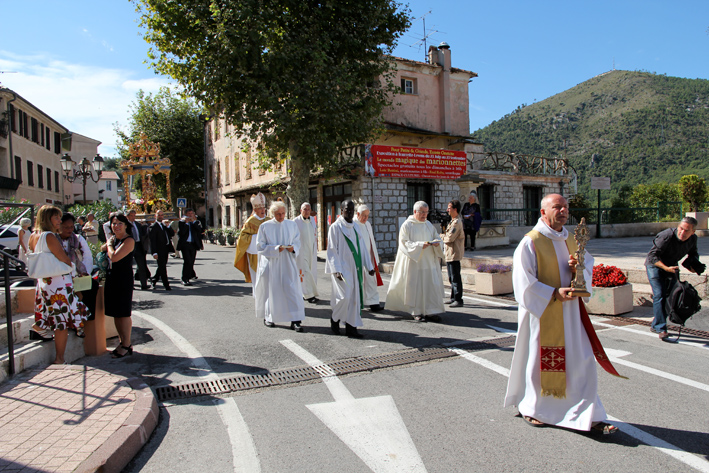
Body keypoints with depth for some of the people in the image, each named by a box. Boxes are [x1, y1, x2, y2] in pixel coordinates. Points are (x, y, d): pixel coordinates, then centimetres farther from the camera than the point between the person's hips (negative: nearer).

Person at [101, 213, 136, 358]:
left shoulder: (129, 241, -14)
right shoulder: (113, 239, 13)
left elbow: (114, 257, -22)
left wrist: (109, 244, -7)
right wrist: (108, 243, 3)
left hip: (124, 279, -9)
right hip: (111, 277, 9)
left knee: (123, 313, -3)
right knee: (116, 313, 12)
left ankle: (126, 345, 5)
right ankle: (122, 342, 23)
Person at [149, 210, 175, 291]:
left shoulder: (164, 225, 16)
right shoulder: (153, 226, -6)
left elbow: (171, 234, 11)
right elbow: (152, 240, -11)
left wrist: (168, 226, -3)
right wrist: (154, 252, -17)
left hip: (166, 249, 7)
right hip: (159, 249, -7)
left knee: (162, 267, 16)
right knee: (162, 267, -3)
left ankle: (154, 280, 32)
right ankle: (166, 285, 2)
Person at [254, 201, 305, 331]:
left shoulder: (292, 225, 6)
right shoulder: (265, 226, -1)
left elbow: (297, 241, 11)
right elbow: (260, 246, -3)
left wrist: (293, 248, -12)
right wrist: (275, 249, -16)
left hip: (288, 263, 1)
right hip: (271, 264, -1)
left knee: (292, 290, -7)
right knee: (271, 290, 7)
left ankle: (295, 320, -5)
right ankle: (268, 317, 26)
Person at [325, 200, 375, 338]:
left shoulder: (355, 227, 13)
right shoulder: (335, 227, -6)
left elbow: (362, 247, 15)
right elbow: (332, 250, -10)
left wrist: (369, 266, 10)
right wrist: (336, 270, -18)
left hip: (355, 268, 6)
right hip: (342, 268, -6)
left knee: (354, 298, 5)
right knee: (344, 297, -11)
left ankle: (351, 327, 13)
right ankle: (334, 319, 15)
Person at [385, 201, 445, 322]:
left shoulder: (429, 224, 13)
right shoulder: (407, 225, -4)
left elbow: (437, 237, 16)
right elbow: (405, 243, -10)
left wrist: (436, 242, -8)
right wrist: (420, 245, -22)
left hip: (429, 262, 5)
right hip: (414, 262, -5)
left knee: (432, 285, -1)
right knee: (415, 286, -2)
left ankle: (431, 311, 5)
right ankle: (417, 312, 9)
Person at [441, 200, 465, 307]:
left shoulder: (457, 222, -16)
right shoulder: (453, 221, 16)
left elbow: (449, 238, -20)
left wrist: (441, 237, -3)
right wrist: (444, 236, 4)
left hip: (454, 254, -10)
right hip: (450, 254, 10)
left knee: (455, 277, -6)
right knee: (451, 277, 16)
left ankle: (458, 300, -2)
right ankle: (453, 298, 25)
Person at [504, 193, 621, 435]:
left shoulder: (570, 240, 9)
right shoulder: (530, 242, -13)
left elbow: (589, 264, 17)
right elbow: (524, 282, -15)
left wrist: (578, 269, -6)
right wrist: (554, 294, -21)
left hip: (570, 311, 6)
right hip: (542, 312, -6)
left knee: (581, 360, 5)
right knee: (539, 360, 7)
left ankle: (589, 414, 17)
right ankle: (531, 408, 28)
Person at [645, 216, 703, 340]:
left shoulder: (693, 239, -9)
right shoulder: (667, 236, -31)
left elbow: (693, 253, 12)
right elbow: (652, 255, -28)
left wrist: (693, 264, -8)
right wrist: (666, 268, -37)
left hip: (671, 267, 7)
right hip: (655, 265, -7)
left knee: (669, 296, 6)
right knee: (659, 295, -16)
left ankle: (655, 325, 19)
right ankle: (661, 329, -13)